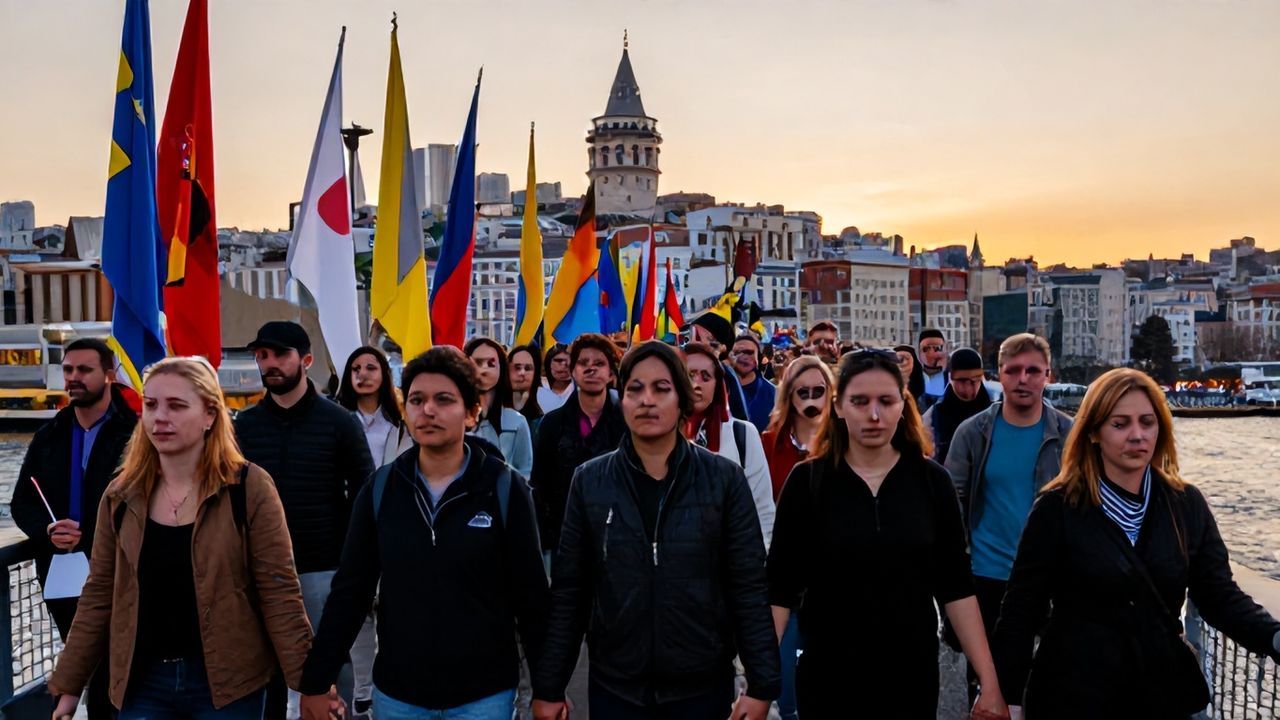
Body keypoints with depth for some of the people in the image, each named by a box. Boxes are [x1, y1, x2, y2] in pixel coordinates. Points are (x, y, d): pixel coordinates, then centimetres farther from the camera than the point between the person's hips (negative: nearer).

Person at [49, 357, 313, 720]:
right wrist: (68, 685, 8)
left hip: (227, 680, -3)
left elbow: (279, 592, -11)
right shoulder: (121, 495, 2)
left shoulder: (249, 487, -11)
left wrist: (309, 679, -14)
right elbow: (99, 594, 8)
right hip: (142, 682, 3)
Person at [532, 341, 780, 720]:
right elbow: (568, 591, 1)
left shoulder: (724, 479, -5)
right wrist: (549, 686, 0)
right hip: (615, 686, 1)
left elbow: (749, 587, -4)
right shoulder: (589, 481, -1)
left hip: (703, 685, 0)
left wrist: (762, 683, -8)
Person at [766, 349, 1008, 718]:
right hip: (827, 676, -1)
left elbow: (956, 587, -1)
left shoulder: (931, 480, -3)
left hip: (912, 675, 1)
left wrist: (989, 680, -5)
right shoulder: (807, 481, -7)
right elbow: (780, 588, -7)